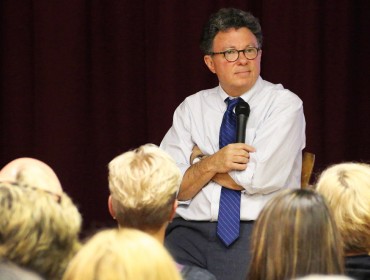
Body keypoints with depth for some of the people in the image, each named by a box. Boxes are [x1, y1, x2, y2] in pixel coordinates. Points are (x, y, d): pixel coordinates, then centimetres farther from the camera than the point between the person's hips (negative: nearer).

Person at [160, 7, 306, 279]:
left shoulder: (284, 104, 3)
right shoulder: (191, 108, 14)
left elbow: (259, 178, -10)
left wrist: (199, 161, 3)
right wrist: (212, 164, -11)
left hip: (258, 232, -2)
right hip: (191, 233, 2)